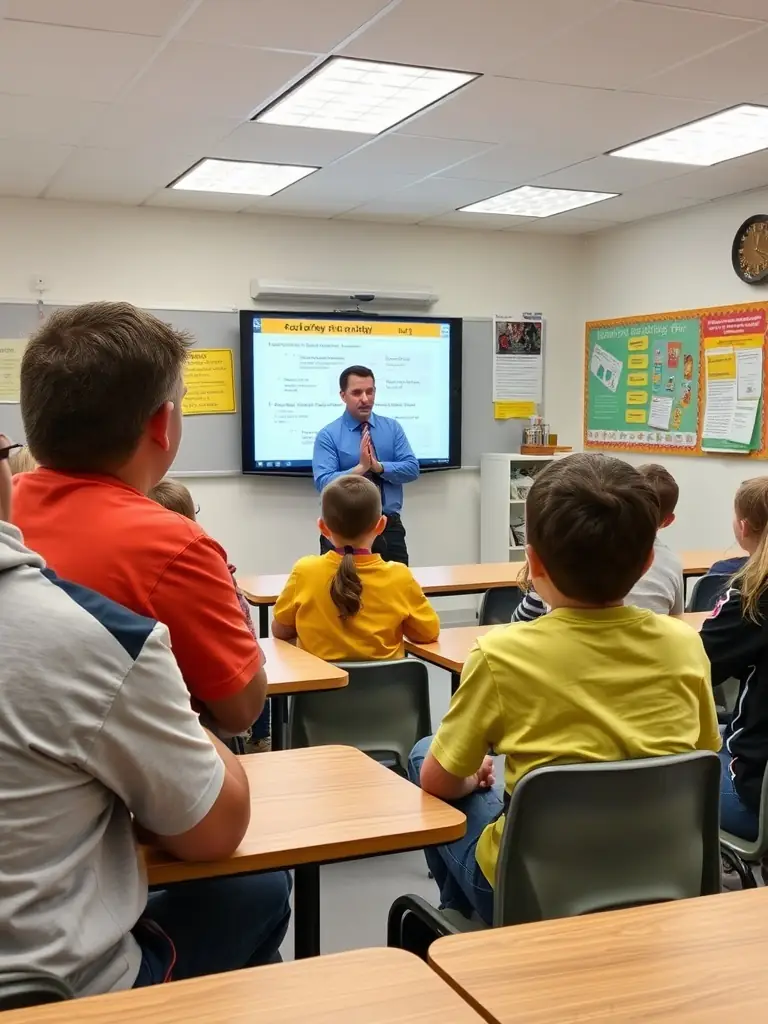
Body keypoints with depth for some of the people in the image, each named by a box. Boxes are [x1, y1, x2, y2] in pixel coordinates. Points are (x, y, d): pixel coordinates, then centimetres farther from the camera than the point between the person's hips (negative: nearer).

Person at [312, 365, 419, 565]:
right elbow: (323, 482, -14)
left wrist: (379, 466, -16)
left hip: (389, 527, 3)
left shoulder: (392, 428, 7)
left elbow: (412, 468, -1)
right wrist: (361, 468, -22)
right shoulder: (328, 435, -4)